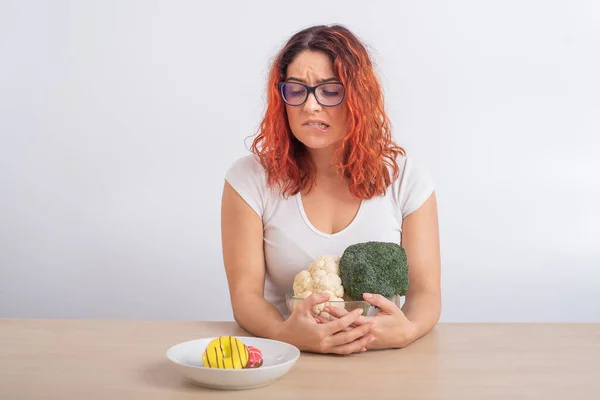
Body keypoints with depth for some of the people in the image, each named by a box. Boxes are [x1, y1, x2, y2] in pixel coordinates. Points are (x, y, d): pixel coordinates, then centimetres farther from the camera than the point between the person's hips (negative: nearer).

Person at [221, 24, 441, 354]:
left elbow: (425, 292, -2)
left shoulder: (405, 179, -1)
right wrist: (285, 334, -29)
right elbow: (245, 294, -7)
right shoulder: (250, 178, -3)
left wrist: (408, 330, -26)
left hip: (381, 363, 1)